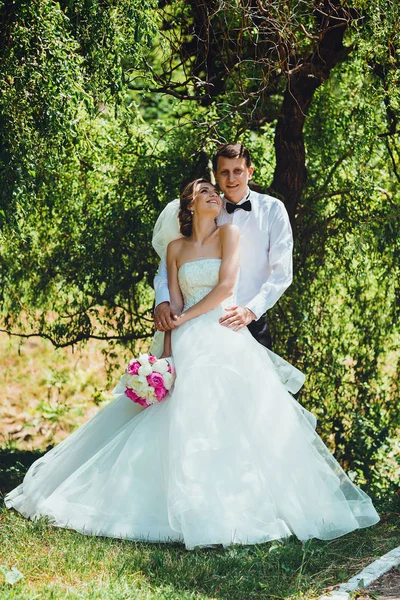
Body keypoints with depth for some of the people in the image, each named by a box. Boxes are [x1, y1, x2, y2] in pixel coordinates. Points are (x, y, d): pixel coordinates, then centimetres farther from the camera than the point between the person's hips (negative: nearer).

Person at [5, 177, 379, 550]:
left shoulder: (229, 233, 6)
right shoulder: (176, 248, 14)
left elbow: (226, 286, -6)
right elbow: (173, 306, 9)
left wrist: (186, 318, 0)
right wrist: (168, 354, -2)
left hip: (228, 340, -2)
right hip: (189, 345, 2)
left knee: (233, 420, -11)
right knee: (187, 420, -9)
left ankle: (236, 507, -5)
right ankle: (195, 507, -6)